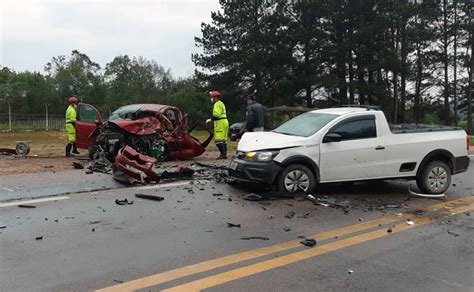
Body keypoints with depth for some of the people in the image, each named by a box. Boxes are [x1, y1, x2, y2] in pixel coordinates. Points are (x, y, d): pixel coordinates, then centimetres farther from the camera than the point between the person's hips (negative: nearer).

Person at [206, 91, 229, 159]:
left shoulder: (217, 104, -11)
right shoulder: (221, 103, 22)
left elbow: (216, 115, -21)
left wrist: (210, 120, -11)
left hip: (220, 123, -11)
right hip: (224, 122, 11)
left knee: (219, 140, -11)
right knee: (223, 139, 11)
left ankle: (223, 154, -13)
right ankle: (224, 154, 14)